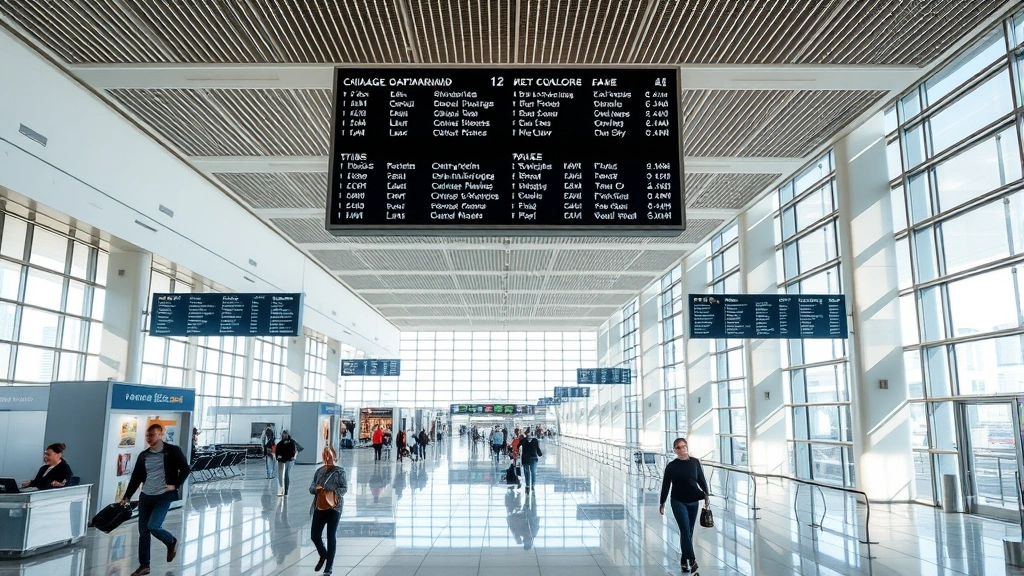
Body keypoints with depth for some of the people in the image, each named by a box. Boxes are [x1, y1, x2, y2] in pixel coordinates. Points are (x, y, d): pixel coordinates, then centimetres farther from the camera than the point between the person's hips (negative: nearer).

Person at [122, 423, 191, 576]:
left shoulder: (173, 451, -6)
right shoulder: (143, 455, 8)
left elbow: (185, 469, -4)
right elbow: (135, 477, 13)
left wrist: (175, 485, -12)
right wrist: (127, 496, 10)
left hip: (163, 496, -5)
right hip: (145, 496, 5)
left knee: (153, 526, -15)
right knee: (143, 531, 5)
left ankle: (172, 542, 16)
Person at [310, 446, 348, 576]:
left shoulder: (339, 471, -3)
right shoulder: (319, 471, 9)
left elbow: (344, 488, -6)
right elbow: (311, 487, 9)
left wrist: (336, 494, -22)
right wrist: (316, 488, -13)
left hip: (334, 507, -4)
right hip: (319, 506, 4)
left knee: (331, 537, 3)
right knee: (314, 535, 4)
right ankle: (323, 555, 35)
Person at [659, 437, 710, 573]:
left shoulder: (695, 462, 0)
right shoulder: (671, 466, -4)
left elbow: (701, 480, 7)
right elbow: (665, 485, 1)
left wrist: (706, 495, -5)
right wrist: (662, 503, 2)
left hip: (693, 502, 3)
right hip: (678, 502, -3)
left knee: (689, 532, 9)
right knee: (685, 530, -13)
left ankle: (684, 560, 19)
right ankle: (692, 559, -20)